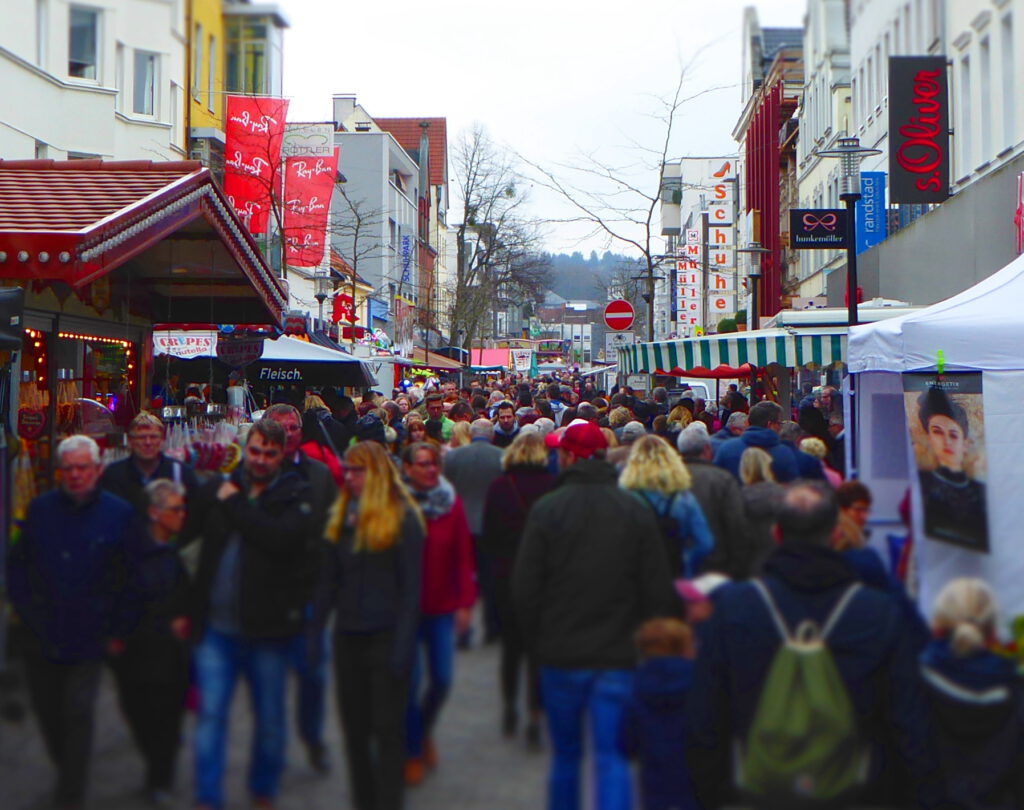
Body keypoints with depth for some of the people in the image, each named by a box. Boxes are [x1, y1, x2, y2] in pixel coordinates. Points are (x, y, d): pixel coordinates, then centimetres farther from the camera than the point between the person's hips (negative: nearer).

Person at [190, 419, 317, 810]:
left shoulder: (297, 495, -3)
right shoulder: (221, 487, 8)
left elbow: (282, 538, -23)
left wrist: (236, 505, -14)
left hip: (267, 627, -2)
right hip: (216, 626, 2)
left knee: (269, 717, 11)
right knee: (210, 713, 0)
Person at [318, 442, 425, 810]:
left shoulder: (403, 517, -8)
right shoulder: (342, 517, 9)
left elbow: (411, 586, -10)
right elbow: (329, 579, 12)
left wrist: (403, 645, -15)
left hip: (385, 637, -6)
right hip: (348, 637, 6)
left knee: (387, 729, 1)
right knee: (354, 728, 11)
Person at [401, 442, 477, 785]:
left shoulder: (451, 502, 1)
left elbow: (463, 555, 1)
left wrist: (466, 602, -4)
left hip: (443, 605, 3)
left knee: (442, 679, 3)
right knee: (411, 678, -3)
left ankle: (425, 731, 34)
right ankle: (413, 751, 17)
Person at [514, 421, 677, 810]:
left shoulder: (546, 508, -7)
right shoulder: (637, 511, -2)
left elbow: (525, 588, -6)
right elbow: (660, 591, -1)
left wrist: (537, 640, 8)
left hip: (561, 656, 0)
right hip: (620, 658, 0)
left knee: (565, 753, 16)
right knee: (612, 757, 2)